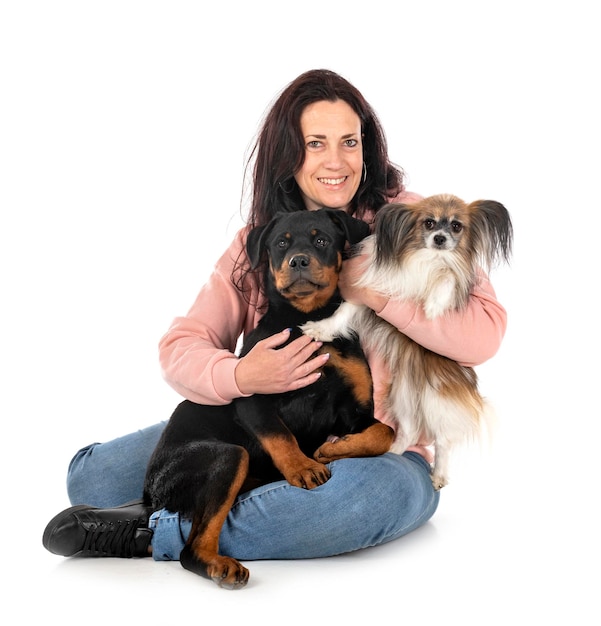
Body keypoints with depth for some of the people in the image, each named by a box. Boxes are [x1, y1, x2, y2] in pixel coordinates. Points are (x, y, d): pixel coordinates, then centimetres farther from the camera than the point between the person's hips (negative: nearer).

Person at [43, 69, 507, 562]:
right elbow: (181, 346, -2)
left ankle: (157, 534, -23)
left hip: (378, 451, -2)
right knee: (93, 474, -6)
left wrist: (378, 294, -22)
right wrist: (239, 377, -23)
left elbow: (484, 334, -13)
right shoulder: (257, 240, 8)